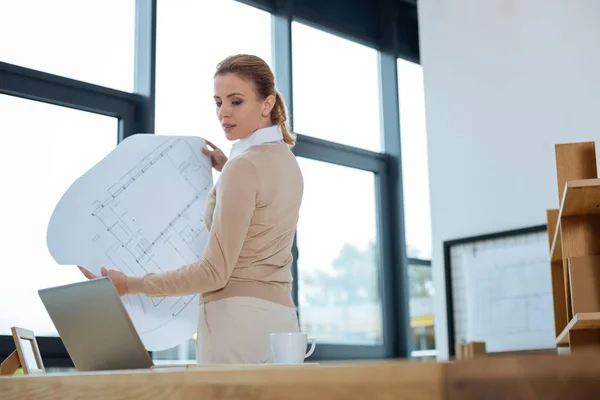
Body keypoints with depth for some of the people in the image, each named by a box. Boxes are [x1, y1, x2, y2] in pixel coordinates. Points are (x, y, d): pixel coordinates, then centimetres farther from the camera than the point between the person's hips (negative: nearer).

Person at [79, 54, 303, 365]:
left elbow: (215, 272, -15)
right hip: (281, 317, 9)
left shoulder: (242, 167, -12)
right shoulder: (287, 161, 14)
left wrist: (129, 285, -10)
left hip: (238, 317, -9)